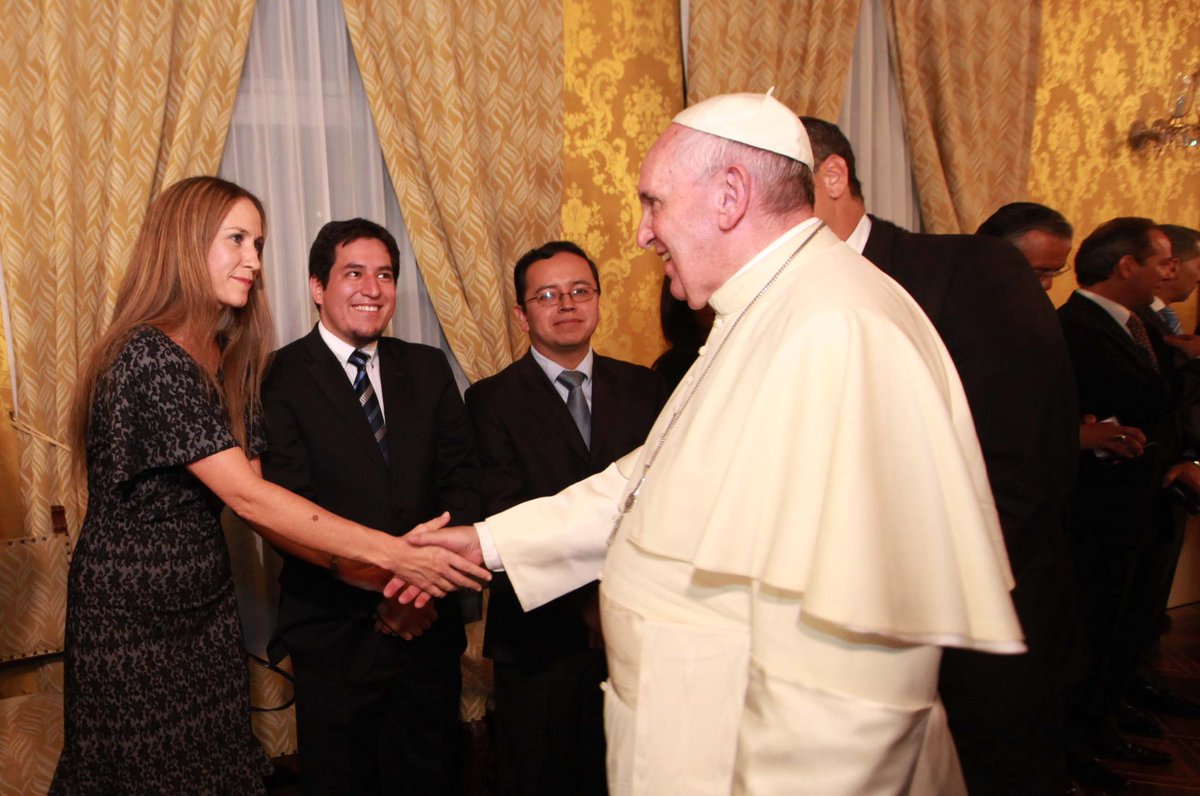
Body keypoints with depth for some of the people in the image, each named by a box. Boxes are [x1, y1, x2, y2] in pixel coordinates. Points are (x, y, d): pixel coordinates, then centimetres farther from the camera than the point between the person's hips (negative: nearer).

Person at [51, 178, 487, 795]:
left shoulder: (228, 361, 5)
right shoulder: (149, 357, -21)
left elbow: (246, 501, 0)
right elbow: (246, 496, -26)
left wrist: (351, 565, -12)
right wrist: (391, 553, -27)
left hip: (205, 601, 7)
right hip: (134, 611, -7)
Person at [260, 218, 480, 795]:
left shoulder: (428, 369, 7)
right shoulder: (280, 379, -7)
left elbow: (462, 480, 1)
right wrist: (377, 589, -19)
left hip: (431, 625, 4)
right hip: (336, 633, -3)